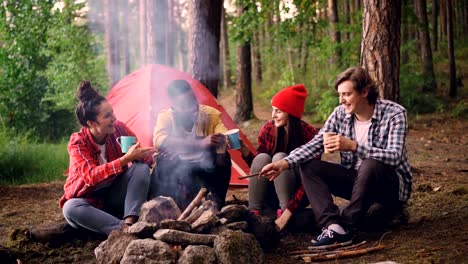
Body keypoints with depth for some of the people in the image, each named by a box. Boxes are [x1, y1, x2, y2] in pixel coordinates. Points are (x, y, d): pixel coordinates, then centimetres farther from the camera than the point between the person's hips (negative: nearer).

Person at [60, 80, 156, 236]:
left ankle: (130, 222, -35)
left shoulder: (118, 128, -10)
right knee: (71, 208, -36)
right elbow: (92, 176, -33)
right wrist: (126, 159, -43)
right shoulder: (77, 143, -20)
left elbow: (137, 152, -1)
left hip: (115, 198, 3)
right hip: (91, 202, -3)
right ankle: (124, 229, -44)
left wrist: (146, 155, -27)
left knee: (142, 168, -21)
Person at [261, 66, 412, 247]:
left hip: (392, 186, -5)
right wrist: (285, 163, -24)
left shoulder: (394, 113, -17)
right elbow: (316, 144, -7)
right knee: (308, 166, -13)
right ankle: (334, 225, -30)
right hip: (357, 180, 6)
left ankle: (345, 227, -27)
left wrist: (353, 146, -40)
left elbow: (394, 157, -29)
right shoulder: (340, 114, -3)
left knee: (370, 165, -39)